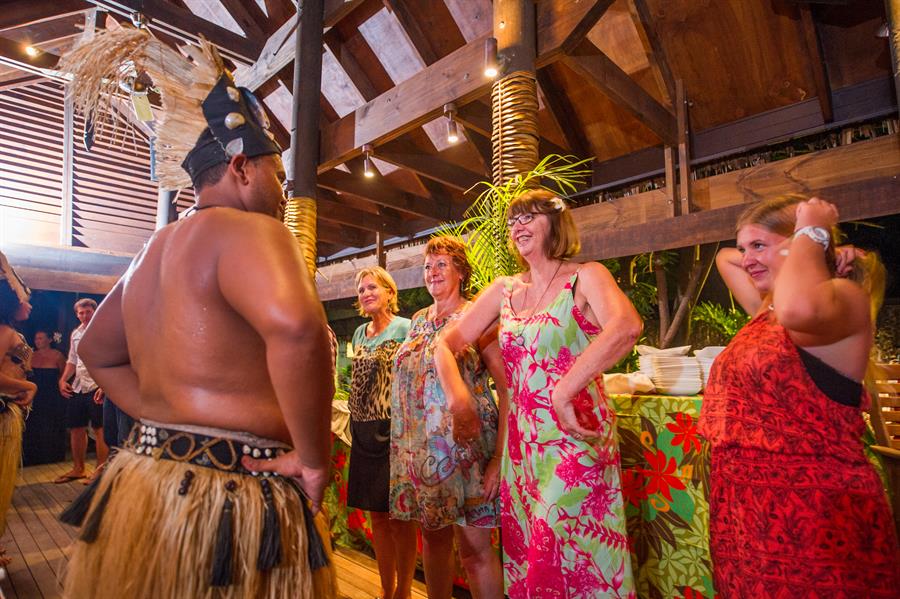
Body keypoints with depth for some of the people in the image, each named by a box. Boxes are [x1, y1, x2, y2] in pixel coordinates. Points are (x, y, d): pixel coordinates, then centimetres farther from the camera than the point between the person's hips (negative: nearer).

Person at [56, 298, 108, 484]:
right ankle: (78, 469, 29)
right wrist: (63, 380, 9)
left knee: (99, 430, -1)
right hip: (77, 387, 7)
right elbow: (72, 361, 23)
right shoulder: (75, 334, 13)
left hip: (97, 387, -7)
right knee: (76, 428, 14)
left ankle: (100, 471, 9)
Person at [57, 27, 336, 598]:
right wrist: (314, 459, -24)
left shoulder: (155, 250, 11)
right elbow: (295, 327, -37)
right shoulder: (247, 230, -17)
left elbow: (97, 351, 22)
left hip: (142, 479, 9)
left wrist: (168, 424, 13)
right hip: (227, 500, -8)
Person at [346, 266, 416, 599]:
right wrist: (356, 426, 17)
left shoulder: (405, 328, -7)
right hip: (364, 431, 6)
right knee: (376, 515, 14)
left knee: (398, 517, 4)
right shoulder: (359, 332, 13)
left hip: (393, 430, -6)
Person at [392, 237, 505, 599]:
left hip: (464, 446, -5)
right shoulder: (419, 320, 11)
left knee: (474, 548, 0)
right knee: (432, 537, 17)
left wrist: (500, 456, -18)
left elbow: (507, 388, -11)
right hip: (419, 448, 6)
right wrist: (406, 443, 12)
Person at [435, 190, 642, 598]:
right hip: (521, 442, 5)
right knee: (525, 553, 15)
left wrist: (564, 393, -31)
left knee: (566, 556, 0)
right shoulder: (504, 290, 8)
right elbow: (447, 344, 7)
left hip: (574, 438, -5)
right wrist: (458, 398, -8)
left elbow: (627, 326, -27)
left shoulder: (585, 277, -6)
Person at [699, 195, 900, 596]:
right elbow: (725, 258, 28)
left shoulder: (844, 296, -12)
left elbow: (801, 309, -38)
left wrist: (811, 234, -19)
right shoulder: (766, 308, 11)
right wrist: (788, 263, 11)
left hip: (816, 510, -8)